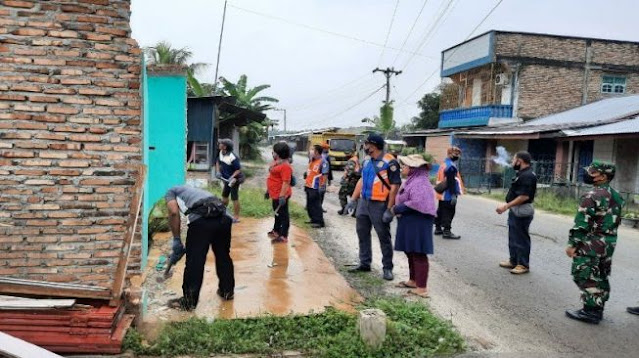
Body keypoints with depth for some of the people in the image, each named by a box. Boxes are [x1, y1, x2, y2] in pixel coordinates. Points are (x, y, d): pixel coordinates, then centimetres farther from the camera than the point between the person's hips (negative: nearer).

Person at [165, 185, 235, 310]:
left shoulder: (171, 192, 24)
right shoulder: (191, 191, 42)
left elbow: (174, 212, 2)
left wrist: (176, 239, 8)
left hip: (201, 218, -7)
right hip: (224, 217, 7)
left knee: (194, 261, 5)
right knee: (223, 255, 23)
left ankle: (189, 301, 16)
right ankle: (227, 291, 39)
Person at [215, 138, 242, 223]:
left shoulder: (232, 158, -27)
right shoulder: (221, 153, -3)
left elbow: (239, 169, -22)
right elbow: (218, 162, 16)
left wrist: (232, 177, -32)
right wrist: (218, 171, 2)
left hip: (234, 179, -8)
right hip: (226, 179, 9)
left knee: (234, 198, -2)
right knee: (224, 196, 19)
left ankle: (236, 217, 7)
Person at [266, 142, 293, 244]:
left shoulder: (285, 166, -21)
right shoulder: (276, 162, 11)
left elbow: (286, 182, -25)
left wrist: (282, 196, -28)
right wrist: (269, 190, 23)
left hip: (281, 195, -10)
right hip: (275, 194, 10)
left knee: (283, 214, -2)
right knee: (277, 213, 24)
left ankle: (283, 236, 5)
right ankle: (276, 230, 40)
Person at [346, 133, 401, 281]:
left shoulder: (389, 162, -13)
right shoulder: (367, 161, 11)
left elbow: (394, 186, -14)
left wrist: (389, 210, -17)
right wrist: (353, 200, 15)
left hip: (379, 205, -8)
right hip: (364, 202, 8)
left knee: (384, 236, 2)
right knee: (362, 233, 14)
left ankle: (388, 268, 13)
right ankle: (365, 263, 27)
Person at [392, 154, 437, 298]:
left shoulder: (420, 183, -18)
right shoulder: (411, 181, 14)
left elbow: (416, 203, -29)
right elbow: (402, 199, 19)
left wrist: (397, 209, -18)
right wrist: (396, 208, -2)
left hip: (417, 224, -10)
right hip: (409, 223, 10)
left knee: (418, 254, -6)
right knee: (411, 253, 19)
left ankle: (422, 288, -2)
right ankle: (413, 280, 34)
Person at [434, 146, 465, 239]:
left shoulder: (444, 164, 13)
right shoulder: (451, 166, -17)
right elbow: (451, 182, -22)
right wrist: (454, 194, -22)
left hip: (441, 194, 10)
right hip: (448, 195, -10)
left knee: (441, 210, 17)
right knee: (449, 212, -4)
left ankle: (438, 228, 27)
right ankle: (446, 231, -1)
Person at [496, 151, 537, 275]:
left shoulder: (527, 176, -20)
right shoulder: (522, 173, 12)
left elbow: (524, 196, -27)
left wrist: (506, 206, -26)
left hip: (521, 212, -11)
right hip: (516, 210, 11)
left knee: (521, 238, -2)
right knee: (513, 237, 17)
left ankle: (524, 265, 8)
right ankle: (513, 261, 28)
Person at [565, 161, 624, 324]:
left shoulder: (592, 196, -17)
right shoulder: (616, 196, 11)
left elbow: (582, 223, -19)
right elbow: (616, 221, 17)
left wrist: (572, 244, -14)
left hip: (591, 244, -9)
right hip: (610, 243, 9)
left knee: (586, 277, -1)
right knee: (601, 277, 15)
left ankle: (590, 311, 2)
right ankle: (598, 309, 23)